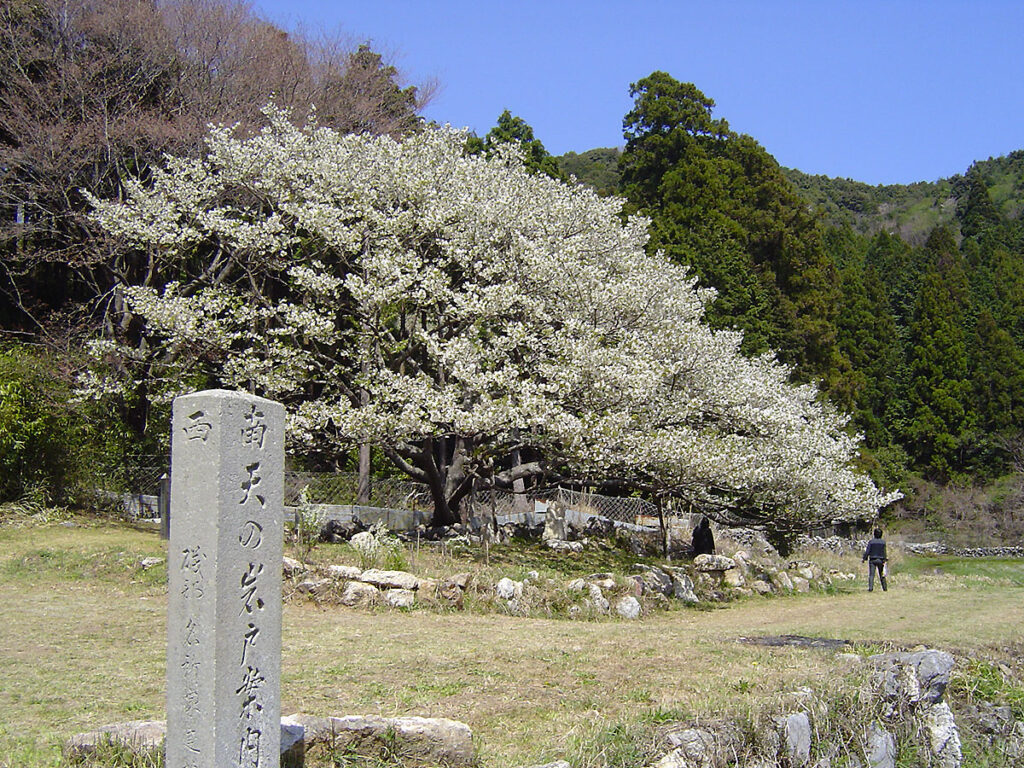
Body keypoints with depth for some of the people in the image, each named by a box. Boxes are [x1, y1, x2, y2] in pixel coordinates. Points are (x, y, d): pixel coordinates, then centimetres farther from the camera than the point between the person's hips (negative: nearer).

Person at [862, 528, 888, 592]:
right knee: (882, 575, 14)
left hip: (872, 560, -2)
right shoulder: (883, 542, -1)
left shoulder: (871, 542, -4)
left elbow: (867, 551, -6)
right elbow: (884, 552, -4)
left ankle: (870, 588, -18)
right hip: (881, 560, 2)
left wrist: (864, 558, 1)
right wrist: (884, 559, 1)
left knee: (871, 574, -5)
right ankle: (885, 588, 18)